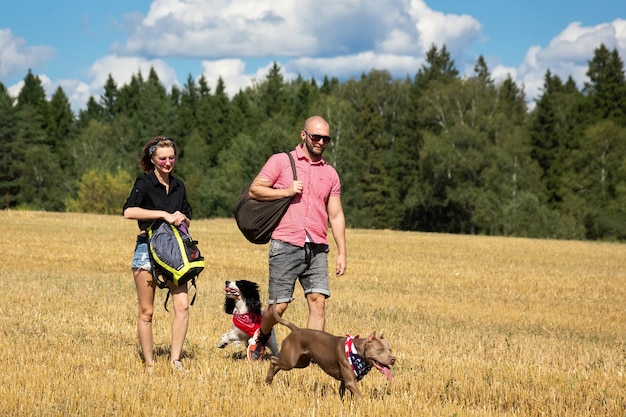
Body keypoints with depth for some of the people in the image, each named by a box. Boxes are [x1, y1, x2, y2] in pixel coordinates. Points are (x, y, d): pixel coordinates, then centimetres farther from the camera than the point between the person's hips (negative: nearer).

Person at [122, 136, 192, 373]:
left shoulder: (178, 186, 13)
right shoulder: (144, 183, -4)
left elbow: (187, 218, 23)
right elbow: (129, 211, -22)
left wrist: (182, 218, -1)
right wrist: (164, 215, -23)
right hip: (147, 248, -4)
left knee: (182, 305, -9)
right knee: (146, 311, 1)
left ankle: (175, 360, -3)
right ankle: (149, 364, 9)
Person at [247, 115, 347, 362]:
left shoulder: (330, 174, 17)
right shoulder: (281, 161, 5)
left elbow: (336, 216, 17)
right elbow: (254, 190, 0)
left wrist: (342, 253, 11)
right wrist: (286, 191, -10)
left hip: (317, 248, 3)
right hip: (286, 246, -3)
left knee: (318, 300, -10)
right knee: (279, 304, -3)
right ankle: (260, 339, 27)